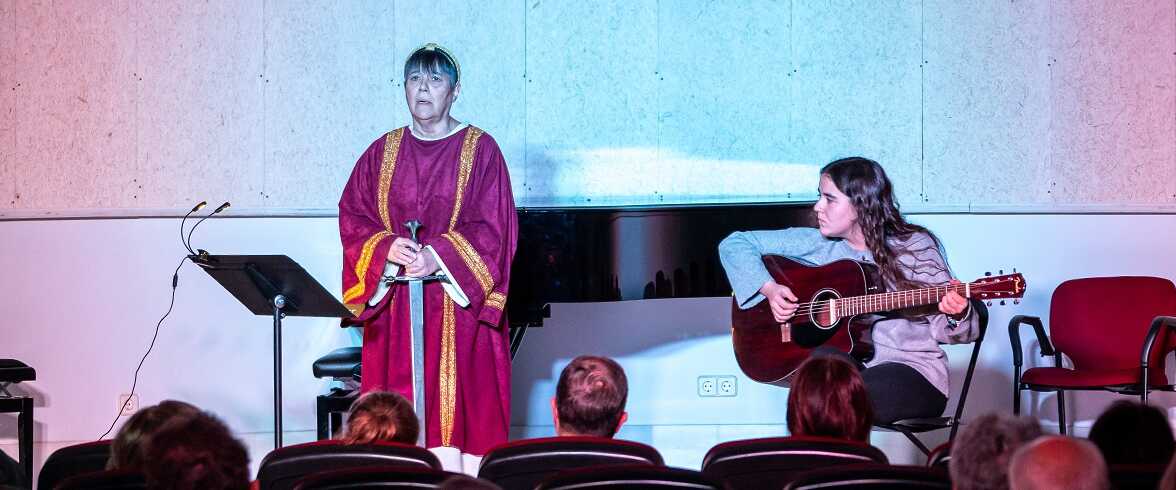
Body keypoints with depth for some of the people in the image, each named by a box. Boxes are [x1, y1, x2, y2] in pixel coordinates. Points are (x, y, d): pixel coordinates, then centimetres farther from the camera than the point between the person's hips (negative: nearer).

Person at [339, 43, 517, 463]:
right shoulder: (382, 153, 12)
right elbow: (352, 217, 7)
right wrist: (387, 248, -12)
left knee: (458, 405, -7)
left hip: (459, 306, -3)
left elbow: (493, 227, -6)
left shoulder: (480, 150, 1)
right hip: (395, 309, 3)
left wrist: (438, 255, -18)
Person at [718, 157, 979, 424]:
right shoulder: (818, 244, 6)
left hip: (913, 372, -3)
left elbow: (943, 330, -2)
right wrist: (769, 288, -7)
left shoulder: (914, 247, -2)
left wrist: (955, 314, -25)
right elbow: (734, 245, 8)